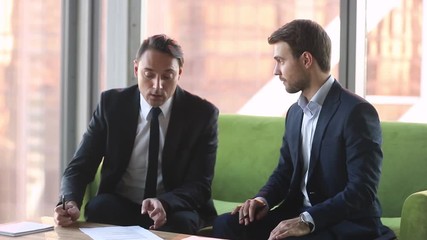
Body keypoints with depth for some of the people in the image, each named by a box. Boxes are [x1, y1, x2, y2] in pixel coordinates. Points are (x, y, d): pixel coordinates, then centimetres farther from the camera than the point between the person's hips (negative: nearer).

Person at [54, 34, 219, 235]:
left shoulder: (202, 114, -7)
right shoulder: (111, 104, -4)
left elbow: (199, 185, -10)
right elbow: (79, 167, -4)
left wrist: (164, 203, -32)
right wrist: (70, 203, -28)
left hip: (175, 210, 0)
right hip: (119, 206, 1)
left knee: (181, 222, -34)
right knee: (98, 208, -32)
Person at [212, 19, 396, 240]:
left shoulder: (357, 112, -15)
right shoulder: (295, 112, 12)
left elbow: (362, 192, -21)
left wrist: (308, 221, -30)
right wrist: (263, 199, -1)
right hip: (299, 214, 7)